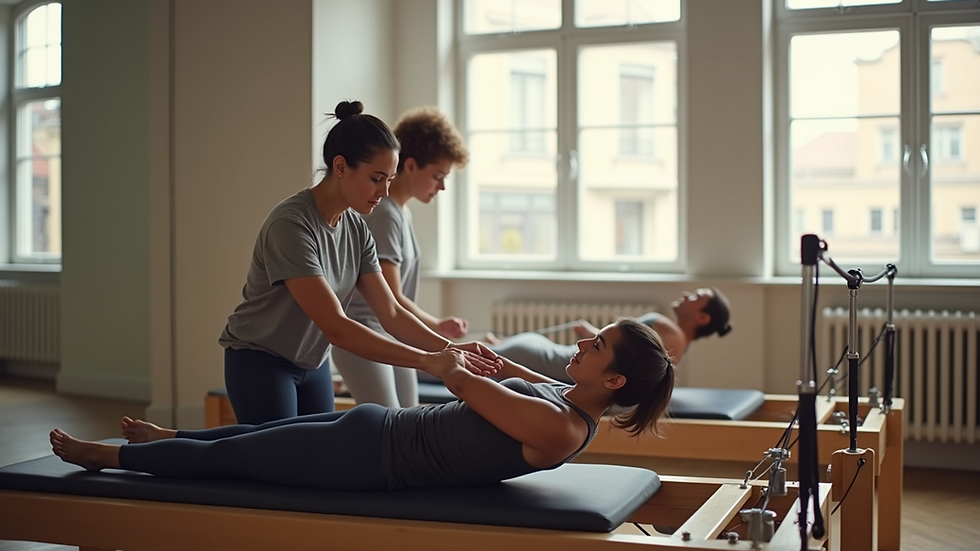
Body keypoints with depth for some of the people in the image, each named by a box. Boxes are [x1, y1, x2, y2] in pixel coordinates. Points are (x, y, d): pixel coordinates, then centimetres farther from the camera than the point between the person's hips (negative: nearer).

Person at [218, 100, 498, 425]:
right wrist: (429, 361, -36)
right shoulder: (290, 224, -26)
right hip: (260, 362, -7)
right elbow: (335, 327, -32)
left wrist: (450, 348, -21)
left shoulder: (356, 229, -4)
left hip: (312, 363, 7)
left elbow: (391, 314, -4)